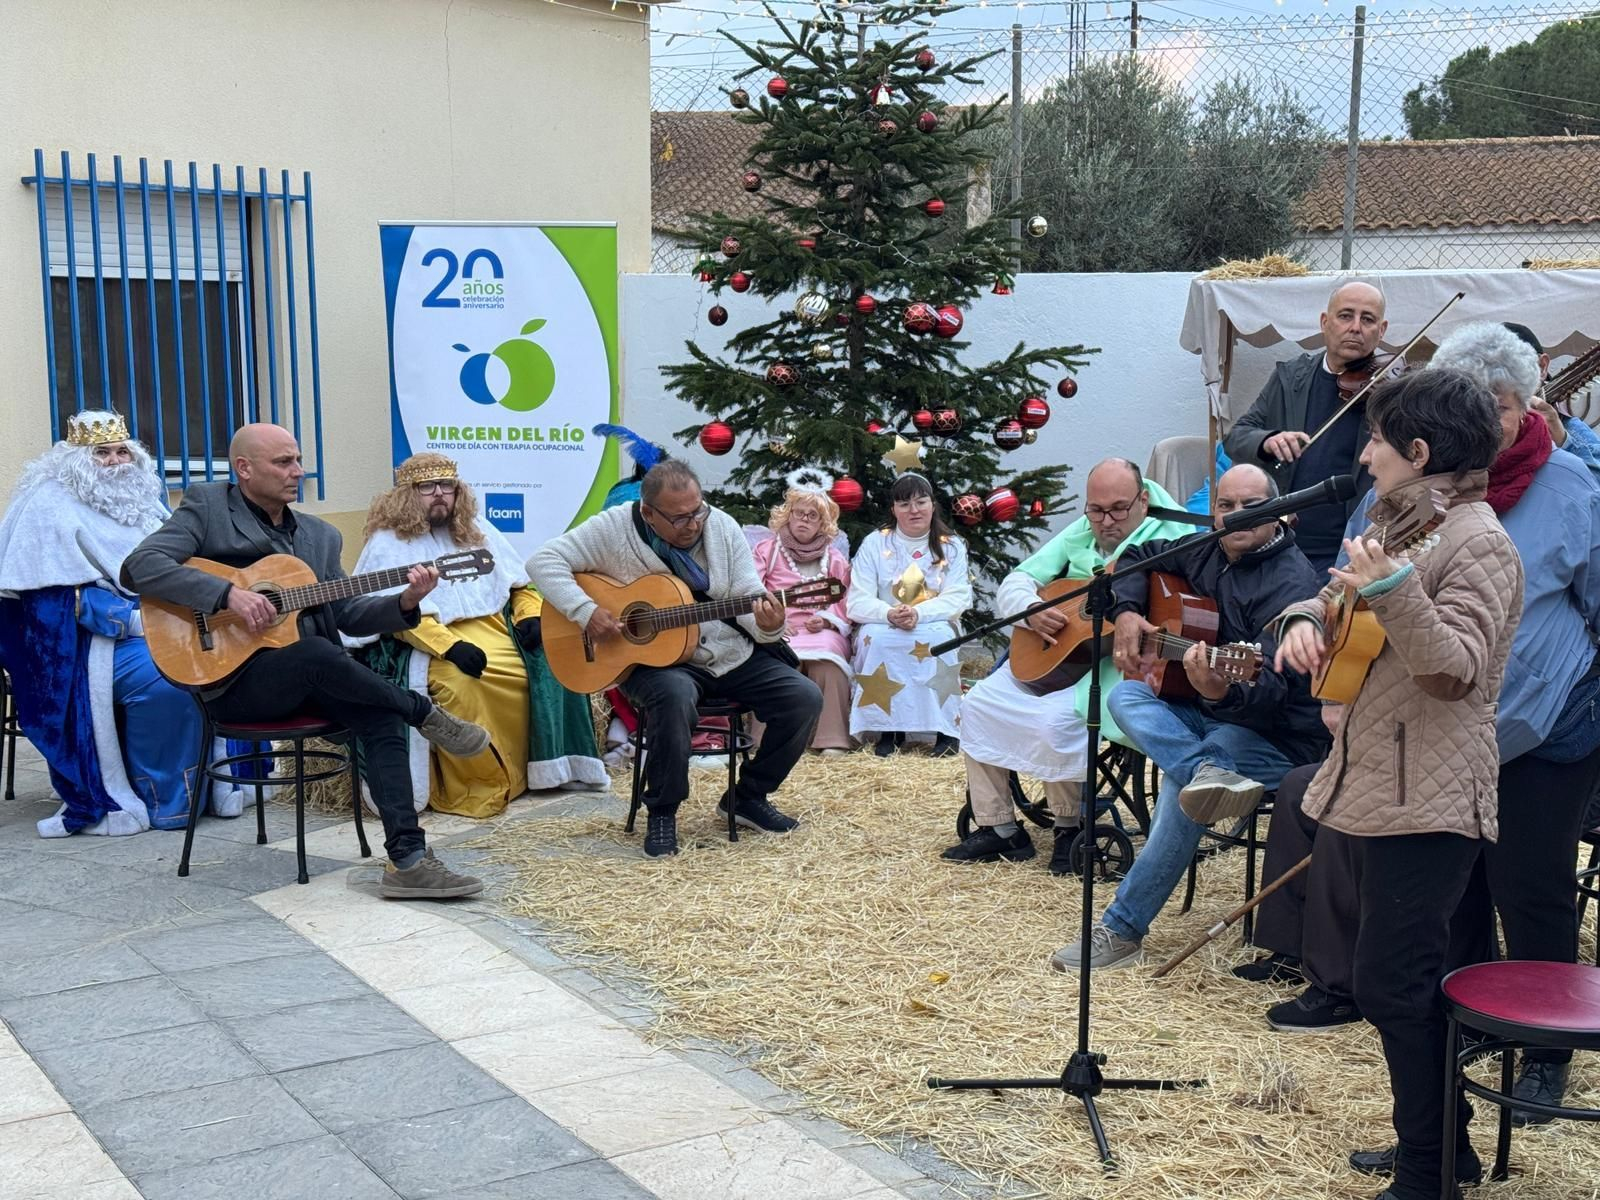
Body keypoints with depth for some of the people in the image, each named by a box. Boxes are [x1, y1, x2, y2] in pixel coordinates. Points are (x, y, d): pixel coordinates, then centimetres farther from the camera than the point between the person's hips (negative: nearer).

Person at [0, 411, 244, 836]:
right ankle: (162, 801, -18)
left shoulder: (145, 495, 16)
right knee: (165, 680, -32)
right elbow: (71, 597, -12)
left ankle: (221, 780, -8)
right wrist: (134, 621, -22)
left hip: (165, 627, 6)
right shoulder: (53, 508, -4)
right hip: (97, 640, -6)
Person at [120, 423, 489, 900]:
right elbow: (139, 567, -13)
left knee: (380, 712, -24)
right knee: (318, 653, -35)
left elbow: (349, 614, 13)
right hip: (232, 678, -5)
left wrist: (405, 602, -7)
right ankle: (427, 715, -11)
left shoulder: (320, 535, 17)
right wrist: (228, 595, -24)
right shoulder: (206, 506, 1)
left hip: (310, 681, 5)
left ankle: (407, 859, -28)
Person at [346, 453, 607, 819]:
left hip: (498, 631, 6)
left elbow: (521, 583, 20)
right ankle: (469, 790, -24)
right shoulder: (388, 544, 0)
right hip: (430, 647, -5)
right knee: (459, 685, -37)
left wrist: (530, 615, -2)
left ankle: (548, 768, -4)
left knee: (552, 665, -18)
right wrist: (450, 646, -25)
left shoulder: (477, 532, 19)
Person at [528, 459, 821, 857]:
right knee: (675, 695, -39)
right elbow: (543, 560, -12)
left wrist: (767, 625, -26)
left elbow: (751, 600, -2)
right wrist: (586, 611, -25)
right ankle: (661, 812, -17)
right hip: (654, 659, -4)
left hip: (731, 656, 5)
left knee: (805, 698, -11)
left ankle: (748, 797, 9)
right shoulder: (615, 529, -11)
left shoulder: (723, 527, -1)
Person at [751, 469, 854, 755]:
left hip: (822, 630, 1)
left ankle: (832, 739, -34)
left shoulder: (834, 558, 22)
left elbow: (845, 603, 15)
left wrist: (826, 619, -6)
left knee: (828, 656, -34)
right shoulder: (767, 550, 17)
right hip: (775, 632, -1)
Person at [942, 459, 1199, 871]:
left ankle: (1070, 827, -5)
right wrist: (1032, 609, -13)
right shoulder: (1079, 535, 13)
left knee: (1057, 718, -31)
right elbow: (1014, 582, 10)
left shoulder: (1166, 541, -7)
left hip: (1116, 665, -7)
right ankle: (998, 826, 5)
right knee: (978, 702, -4)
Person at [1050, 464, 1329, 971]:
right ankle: (1208, 773, -40)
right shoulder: (1207, 552, 6)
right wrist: (1126, 612, 4)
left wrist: (1223, 692, -51)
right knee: (1125, 695, -16)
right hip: (1203, 716, 8)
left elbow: (1269, 693, -29)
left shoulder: (1292, 582, -18)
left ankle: (1122, 929, -23)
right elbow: (1139, 557, 24)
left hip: (1278, 735, -8)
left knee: (1179, 786, -30)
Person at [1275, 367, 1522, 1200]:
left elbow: (1455, 671, -24)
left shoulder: (1477, 545, -14)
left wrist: (1394, 592, -38)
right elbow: (1336, 597, 20)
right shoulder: (1399, 525, 15)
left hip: (1426, 803, -10)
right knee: (1404, 980, 17)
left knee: (1393, 984, -7)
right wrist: (1307, 618, -2)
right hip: (1372, 788, 10)